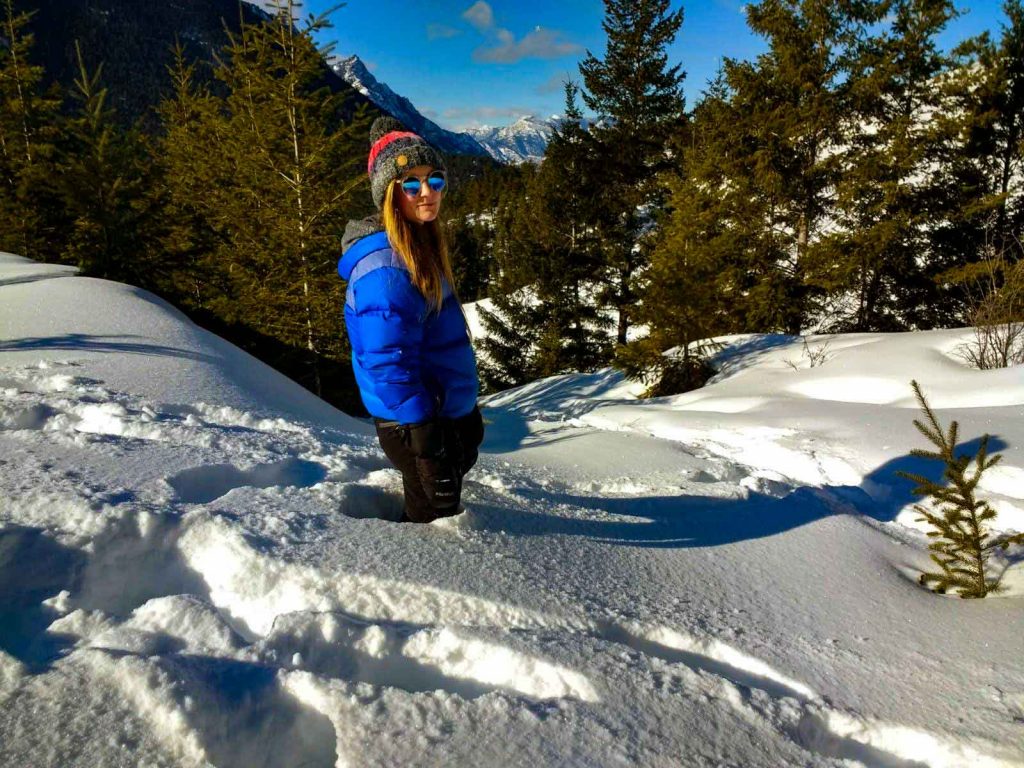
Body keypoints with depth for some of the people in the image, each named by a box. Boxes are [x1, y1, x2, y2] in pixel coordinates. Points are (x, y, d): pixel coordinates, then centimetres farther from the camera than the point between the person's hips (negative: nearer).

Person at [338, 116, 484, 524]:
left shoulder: (420, 248, 7)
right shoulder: (385, 267, -26)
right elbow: (389, 365, -29)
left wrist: (466, 414, 21)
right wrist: (428, 446, -27)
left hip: (449, 412, 10)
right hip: (418, 427, -10)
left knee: (433, 517, 29)